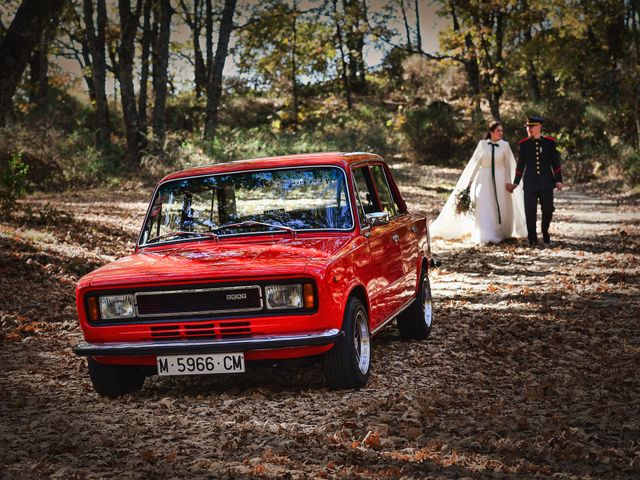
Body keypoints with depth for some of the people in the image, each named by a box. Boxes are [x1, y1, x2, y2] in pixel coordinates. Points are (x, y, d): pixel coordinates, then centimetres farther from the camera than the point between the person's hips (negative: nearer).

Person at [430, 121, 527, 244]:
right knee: (484, 207, -8)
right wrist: (470, 180, 2)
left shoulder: (505, 145, 0)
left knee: (501, 208, 3)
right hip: (484, 179, 0)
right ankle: (486, 236, -11)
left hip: (499, 180, 0)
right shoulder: (482, 144, 1)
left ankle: (499, 233, 17)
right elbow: (475, 163, 4)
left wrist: (508, 182, -1)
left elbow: (508, 165, 3)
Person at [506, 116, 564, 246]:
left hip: (546, 183, 0)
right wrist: (516, 182, 9)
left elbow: (555, 162, 3)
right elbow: (520, 164, 9)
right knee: (530, 211, -3)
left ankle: (545, 233, 30)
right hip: (530, 183, 0)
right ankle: (532, 239, 7)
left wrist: (558, 180, -3)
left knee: (548, 210, 6)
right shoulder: (524, 144, 3)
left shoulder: (549, 142, 1)